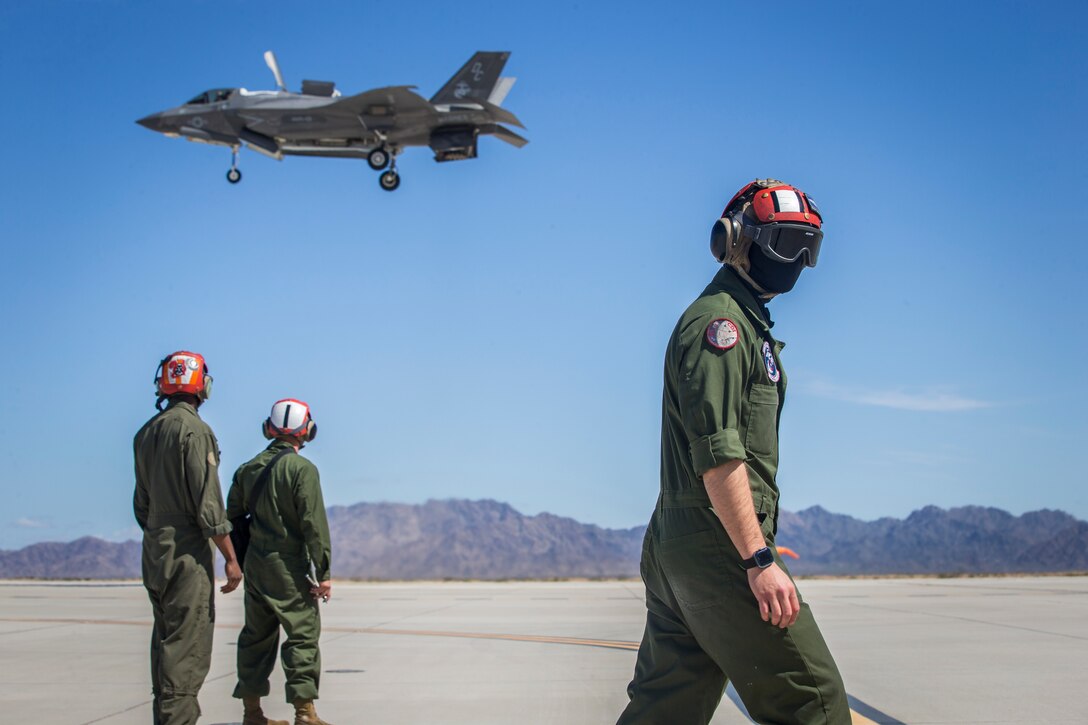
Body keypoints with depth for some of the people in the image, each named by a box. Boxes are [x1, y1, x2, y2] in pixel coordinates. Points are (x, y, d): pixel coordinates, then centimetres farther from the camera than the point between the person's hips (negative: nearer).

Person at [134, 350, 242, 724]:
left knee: (166, 641, 14)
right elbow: (208, 504, -17)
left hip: (154, 553, 8)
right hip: (187, 554, -8)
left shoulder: (147, 433, 12)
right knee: (186, 648, -7)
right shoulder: (194, 430, -13)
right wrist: (231, 559, -12)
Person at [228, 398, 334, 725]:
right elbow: (314, 524, -14)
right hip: (289, 565, -6)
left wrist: (239, 563, 21)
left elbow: (233, 519, 13)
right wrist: (323, 572, -11)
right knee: (303, 635, -2)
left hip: (255, 565, 6)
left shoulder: (248, 469, 9)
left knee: (257, 635, 12)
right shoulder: (302, 469, -11)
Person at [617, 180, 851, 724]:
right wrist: (759, 559, -22)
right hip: (717, 548, -10)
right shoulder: (720, 320, -11)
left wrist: (757, 544, 20)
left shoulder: (745, 322, 21)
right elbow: (718, 453, -20)